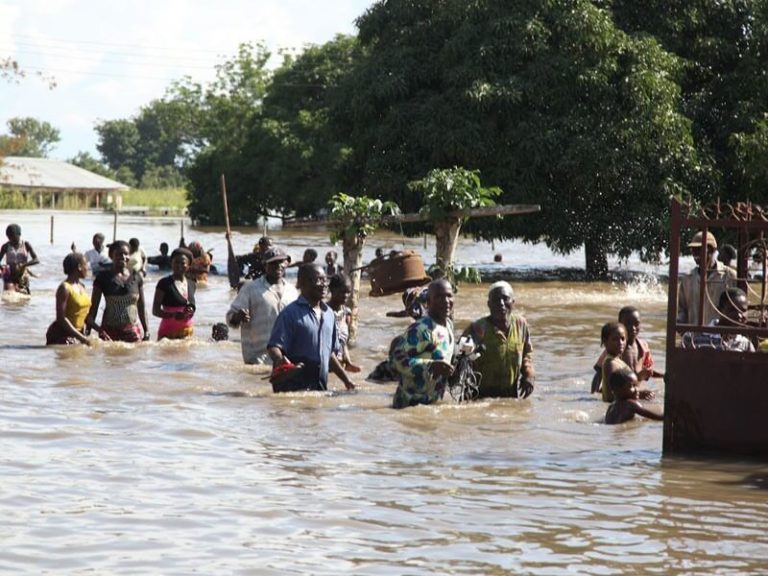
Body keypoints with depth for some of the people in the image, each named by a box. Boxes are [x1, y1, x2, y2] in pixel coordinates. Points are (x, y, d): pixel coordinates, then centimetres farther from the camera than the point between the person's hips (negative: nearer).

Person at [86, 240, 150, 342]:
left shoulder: (136, 277, 8)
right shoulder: (103, 277, 1)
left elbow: (141, 307, 13)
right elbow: (93, 307, 1)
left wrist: (146, 331, 7)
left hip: (133, 330, 2)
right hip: (110, 330, -2)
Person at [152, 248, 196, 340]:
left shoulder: (192, 284, 11)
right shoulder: (164, 283, -3)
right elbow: (155, 310, -5)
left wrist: (191, 311, -1)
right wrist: (173, 315, -21)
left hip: (187, 331, 5)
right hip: (168, 330, -5)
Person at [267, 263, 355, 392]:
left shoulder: (329, 313, 15)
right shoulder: (291, 313, -8)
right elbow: (274, 347, -15)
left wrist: (346, 380, 23)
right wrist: (284, 363, -36)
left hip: (320, 388, 7)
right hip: (293, 389, -7)